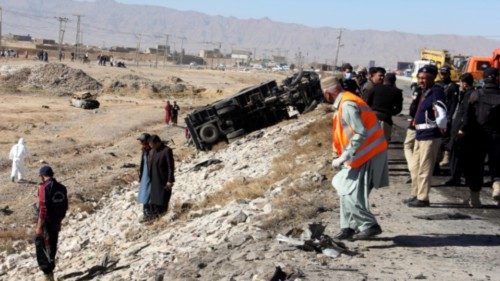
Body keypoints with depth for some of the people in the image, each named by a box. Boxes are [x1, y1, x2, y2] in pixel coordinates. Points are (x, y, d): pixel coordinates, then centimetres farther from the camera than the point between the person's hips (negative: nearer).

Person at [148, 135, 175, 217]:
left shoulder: (167, 151, -14)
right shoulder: (152, 151, 9)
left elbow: (171, 167, -15)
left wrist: (170, 181, -16)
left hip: (163, 181, -7)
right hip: (154, 181, 7)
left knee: (162, 201, -1)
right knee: (153, 201, 11)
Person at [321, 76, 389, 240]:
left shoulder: (347, 105, -19)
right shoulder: (344, 102, 12)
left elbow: (360, 134, -26)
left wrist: (343, 158, -23)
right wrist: (344, 157, 15)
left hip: (367, 154, -10)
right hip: (368, 152, 10)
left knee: (350, 193, -7)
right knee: (345, 189, 12)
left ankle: (370, 225, -3)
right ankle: (349, 227, 16)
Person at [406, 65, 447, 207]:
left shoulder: (436, 92, -15)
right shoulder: (423, 93, 13)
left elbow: (442, 114, -24)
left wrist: (440, 127, -12)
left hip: (430, 136, -10)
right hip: (420, 134, 10)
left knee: (424, 169, -4)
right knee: (414, 167, 18)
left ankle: (422, 198, 4)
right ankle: (415, 194, 29)